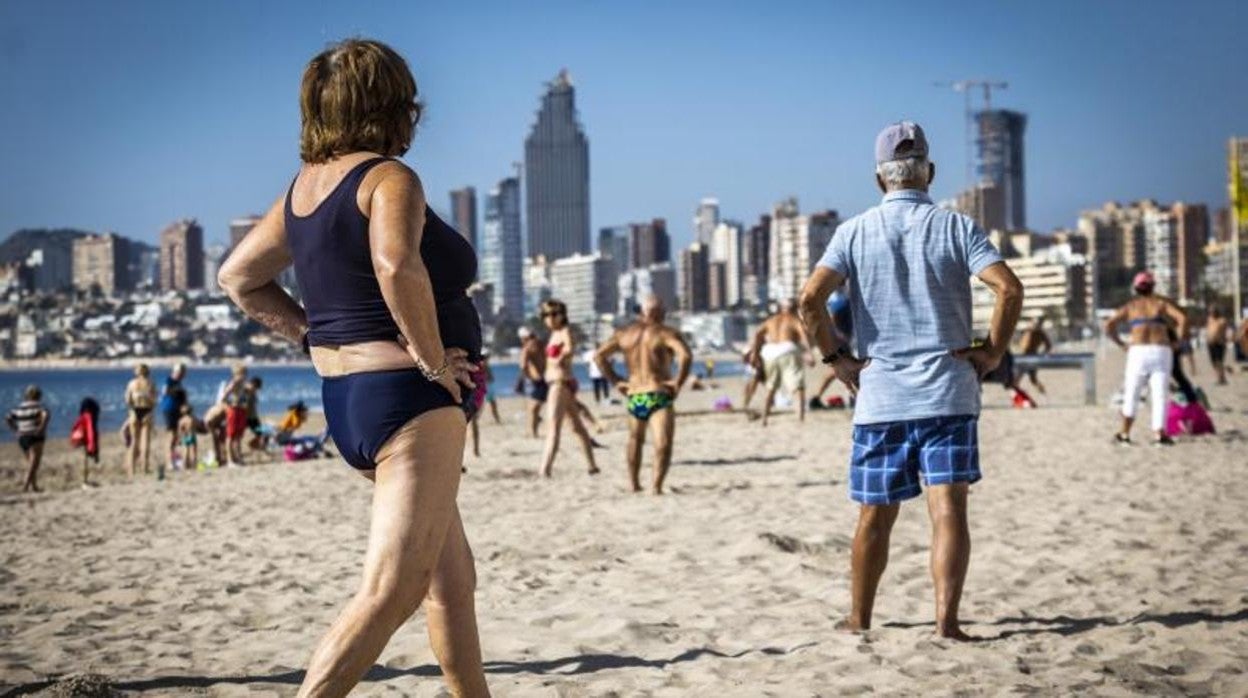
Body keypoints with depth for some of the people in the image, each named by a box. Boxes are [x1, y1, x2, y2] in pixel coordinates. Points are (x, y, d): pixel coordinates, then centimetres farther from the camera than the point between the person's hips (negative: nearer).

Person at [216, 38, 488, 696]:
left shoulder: (305, 185, 12)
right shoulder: (389, 179, -13)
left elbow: (238, 277, 18)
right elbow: (397, 266, -33)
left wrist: (316, 336, 13)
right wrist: (433, 356, -20)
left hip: (343, 396, 10)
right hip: (410, 396, -10)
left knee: (452, 580, 18)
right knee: (392, 588, -12)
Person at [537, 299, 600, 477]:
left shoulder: (565, 331, -11)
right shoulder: (554, 334, 15)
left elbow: (570, 349, -30)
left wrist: (559, 360, -39)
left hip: (561, 383, -10)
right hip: (557, 382, 10)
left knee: (553, 428, -17)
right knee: (577, 426, 18)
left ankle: (545, 470, -25)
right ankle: (592, 465, 28)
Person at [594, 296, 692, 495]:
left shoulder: (624, 333, 11)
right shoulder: (666, 333, -3)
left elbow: (599, 355, 11)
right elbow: (686, 355, -20)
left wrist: (616, 381, 13)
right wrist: (677, 383, -11)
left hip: (634, 397, 5)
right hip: (659, 397, -5)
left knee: (635, 439, 27)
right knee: (663, 445, -10)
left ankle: (634, 483, 32)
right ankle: (656, 486, -25)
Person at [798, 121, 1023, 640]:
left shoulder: (855, 232, 2)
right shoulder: (956, 227, 1)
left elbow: (810, 298, -10)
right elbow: (1009, 289, -12)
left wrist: (835, 356, 1)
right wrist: (993, 350, -2)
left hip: (878, 396, 1)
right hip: (949, 392, -1)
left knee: (875, 515, 12)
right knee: (948, 509, -2)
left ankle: (859, 621, 24)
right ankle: (946, 621, -11)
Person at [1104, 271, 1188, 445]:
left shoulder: (1130, 306, 14)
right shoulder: (1161, 303, 11)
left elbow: (1109, 326, 4)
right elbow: (1182, 318, -4)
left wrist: (1121, 344, 14)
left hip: (1138, 352, 0)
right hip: (1162, 352, 0)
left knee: (1131, 393, 11)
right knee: (1160, 394, 0)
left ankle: (1125, 433, 8)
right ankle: (1159, 433, -11)